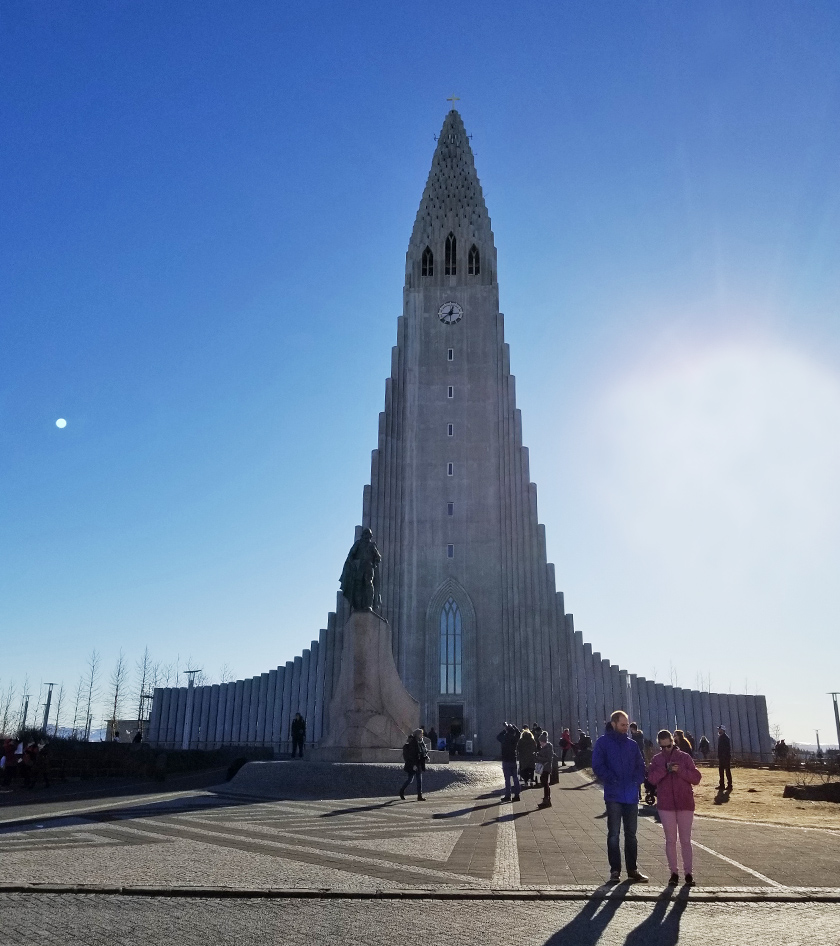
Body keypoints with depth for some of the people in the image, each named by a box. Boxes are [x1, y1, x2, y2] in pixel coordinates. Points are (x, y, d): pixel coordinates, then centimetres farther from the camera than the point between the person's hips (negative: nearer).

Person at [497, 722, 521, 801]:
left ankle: (507, 796, 0)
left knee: (507, 779, -1)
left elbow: (498, 736, 8)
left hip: (506, 761, -4)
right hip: (513, 761, 4)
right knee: (515, 778, 9)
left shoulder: (504, 738, -13)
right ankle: (516, 795, 10)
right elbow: (519, 733, 18)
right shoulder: (515, 739, -4)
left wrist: (505, 729, 10)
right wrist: (513, 726, 19)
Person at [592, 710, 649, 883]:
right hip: (613, 795, -4)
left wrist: (637, 780, -3)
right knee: (614, 833, 0)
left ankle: (632, 870, 20)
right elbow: (597, 765, -9)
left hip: (631, 795, 4)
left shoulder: (632, 744, 10)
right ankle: (615, 870, 8)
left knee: (631, 833, 11)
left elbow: (640, 765, 14)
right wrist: (612, 779, -15)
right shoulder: (603, 742, -3)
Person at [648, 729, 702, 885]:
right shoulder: (657, 759, 3)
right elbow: (651, 779, -8)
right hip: (665, 805, 1)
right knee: (670, 840, 7)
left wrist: (680, 770, -18)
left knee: (685, 840, 5)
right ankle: (674, 872, 15)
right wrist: (664, 768, -21)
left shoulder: (684, 757, 1)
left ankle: (689, 872, 13)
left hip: (685, 804, -1)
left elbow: (696, 778, -4)